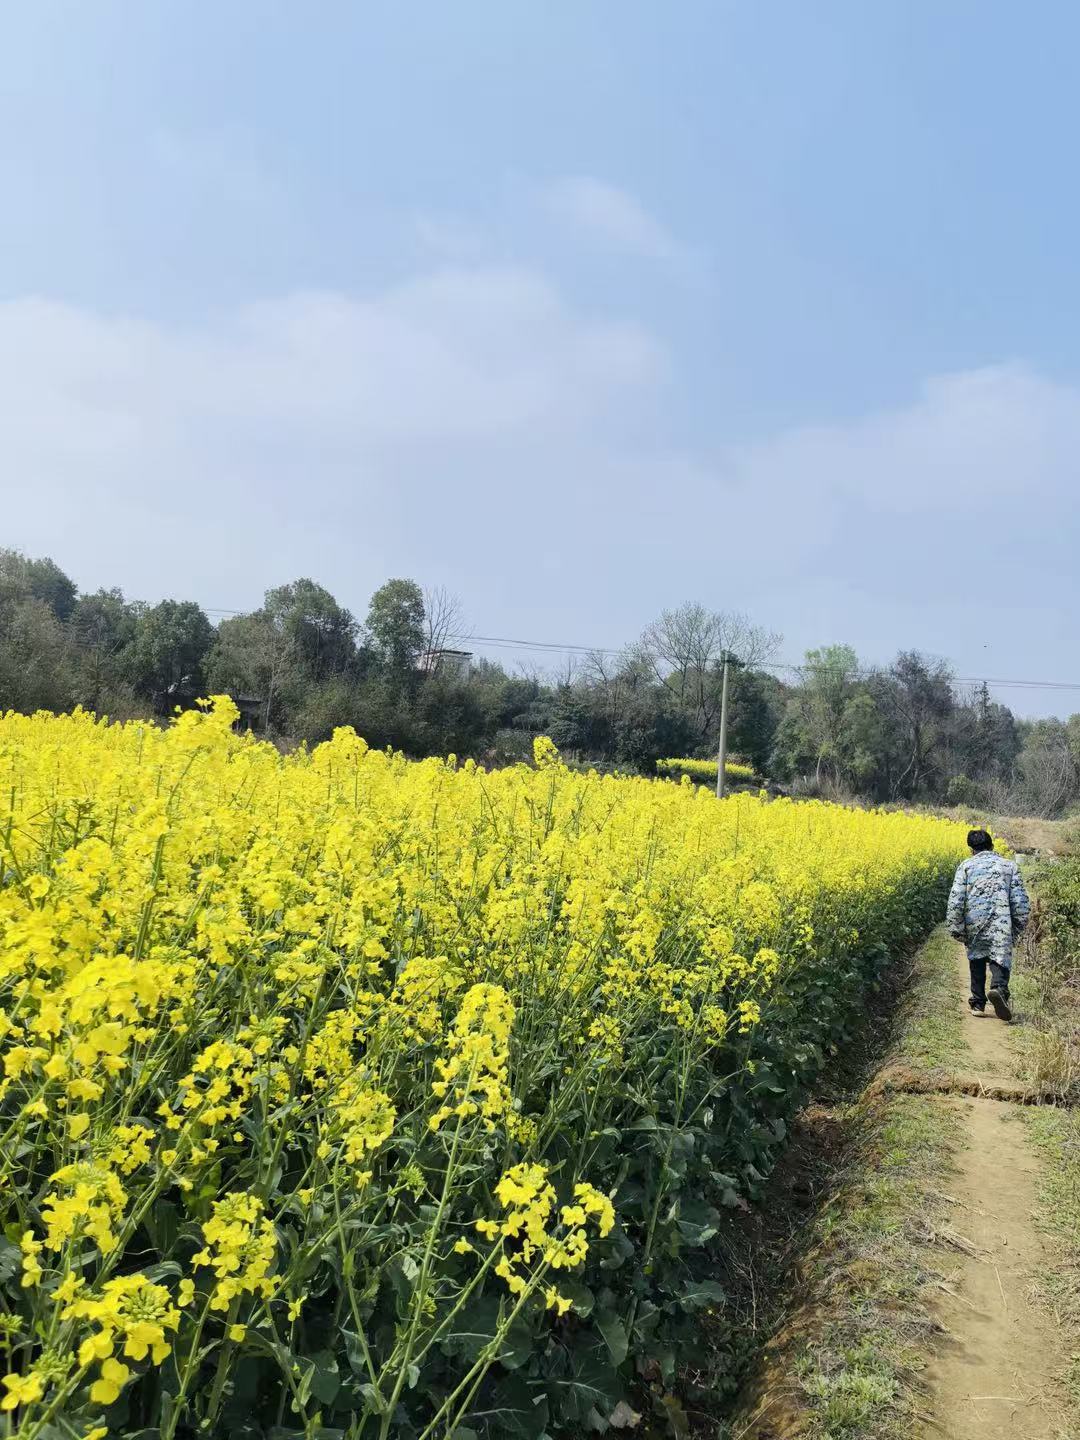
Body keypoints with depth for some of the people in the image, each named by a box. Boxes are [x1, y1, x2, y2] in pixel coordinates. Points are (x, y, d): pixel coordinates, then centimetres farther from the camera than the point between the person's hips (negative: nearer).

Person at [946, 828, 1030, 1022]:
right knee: (1000, 961, -3)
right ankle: (999, 988, -33)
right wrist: (1018, 926, 19)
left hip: (974, 924, 1)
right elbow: (1020, 901, 8)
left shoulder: (966, 866, 7)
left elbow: (955, 900, -3)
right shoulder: (1009, 866, 12)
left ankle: (978, 1004, 20)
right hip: (1001, 925, -1)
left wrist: (956, 929, 3)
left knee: (976, 961, 18)